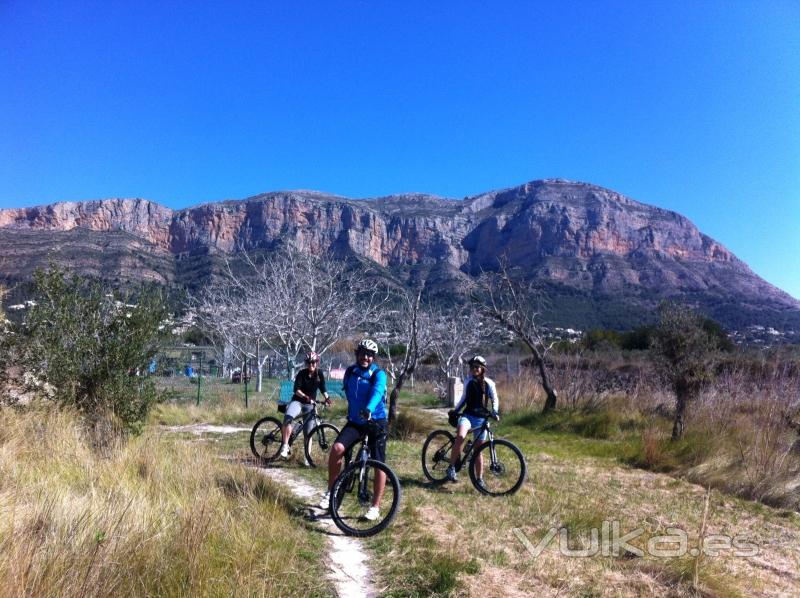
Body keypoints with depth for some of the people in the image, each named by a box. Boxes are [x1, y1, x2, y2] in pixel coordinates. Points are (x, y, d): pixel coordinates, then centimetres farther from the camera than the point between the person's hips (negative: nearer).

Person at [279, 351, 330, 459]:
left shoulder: (319, 374, -1)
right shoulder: (302, 373, -11)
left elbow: (322, 388, 7)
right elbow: (296, 389, -20)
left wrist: (326, 398, -11)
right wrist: (305, 396, -37)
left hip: (310, 404, 3)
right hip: (298, 401, -3)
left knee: (308, 432, 1)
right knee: (288, 417, -33)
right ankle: (285, 446, -26)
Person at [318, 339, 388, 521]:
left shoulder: (378, 374, -12)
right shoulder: (350, 372, 2)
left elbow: (377, 392, -32)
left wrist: (368, 409, -51)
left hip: (377, 422, -3)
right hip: (355, 421, 3)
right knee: (336, 449, -19)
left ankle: (375, 506, 12)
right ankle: (331, 492, -1)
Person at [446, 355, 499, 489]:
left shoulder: (488, 383, 0)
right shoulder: (468, 381, 6)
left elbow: (495, 399, 0)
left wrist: (494, 412, -17)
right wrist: (455, 411, 10)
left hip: (481, 418, -1)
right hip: (467, 415, 1)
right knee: (460, 436, -29)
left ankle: (479, 478, 16)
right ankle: (452, 467, -17)